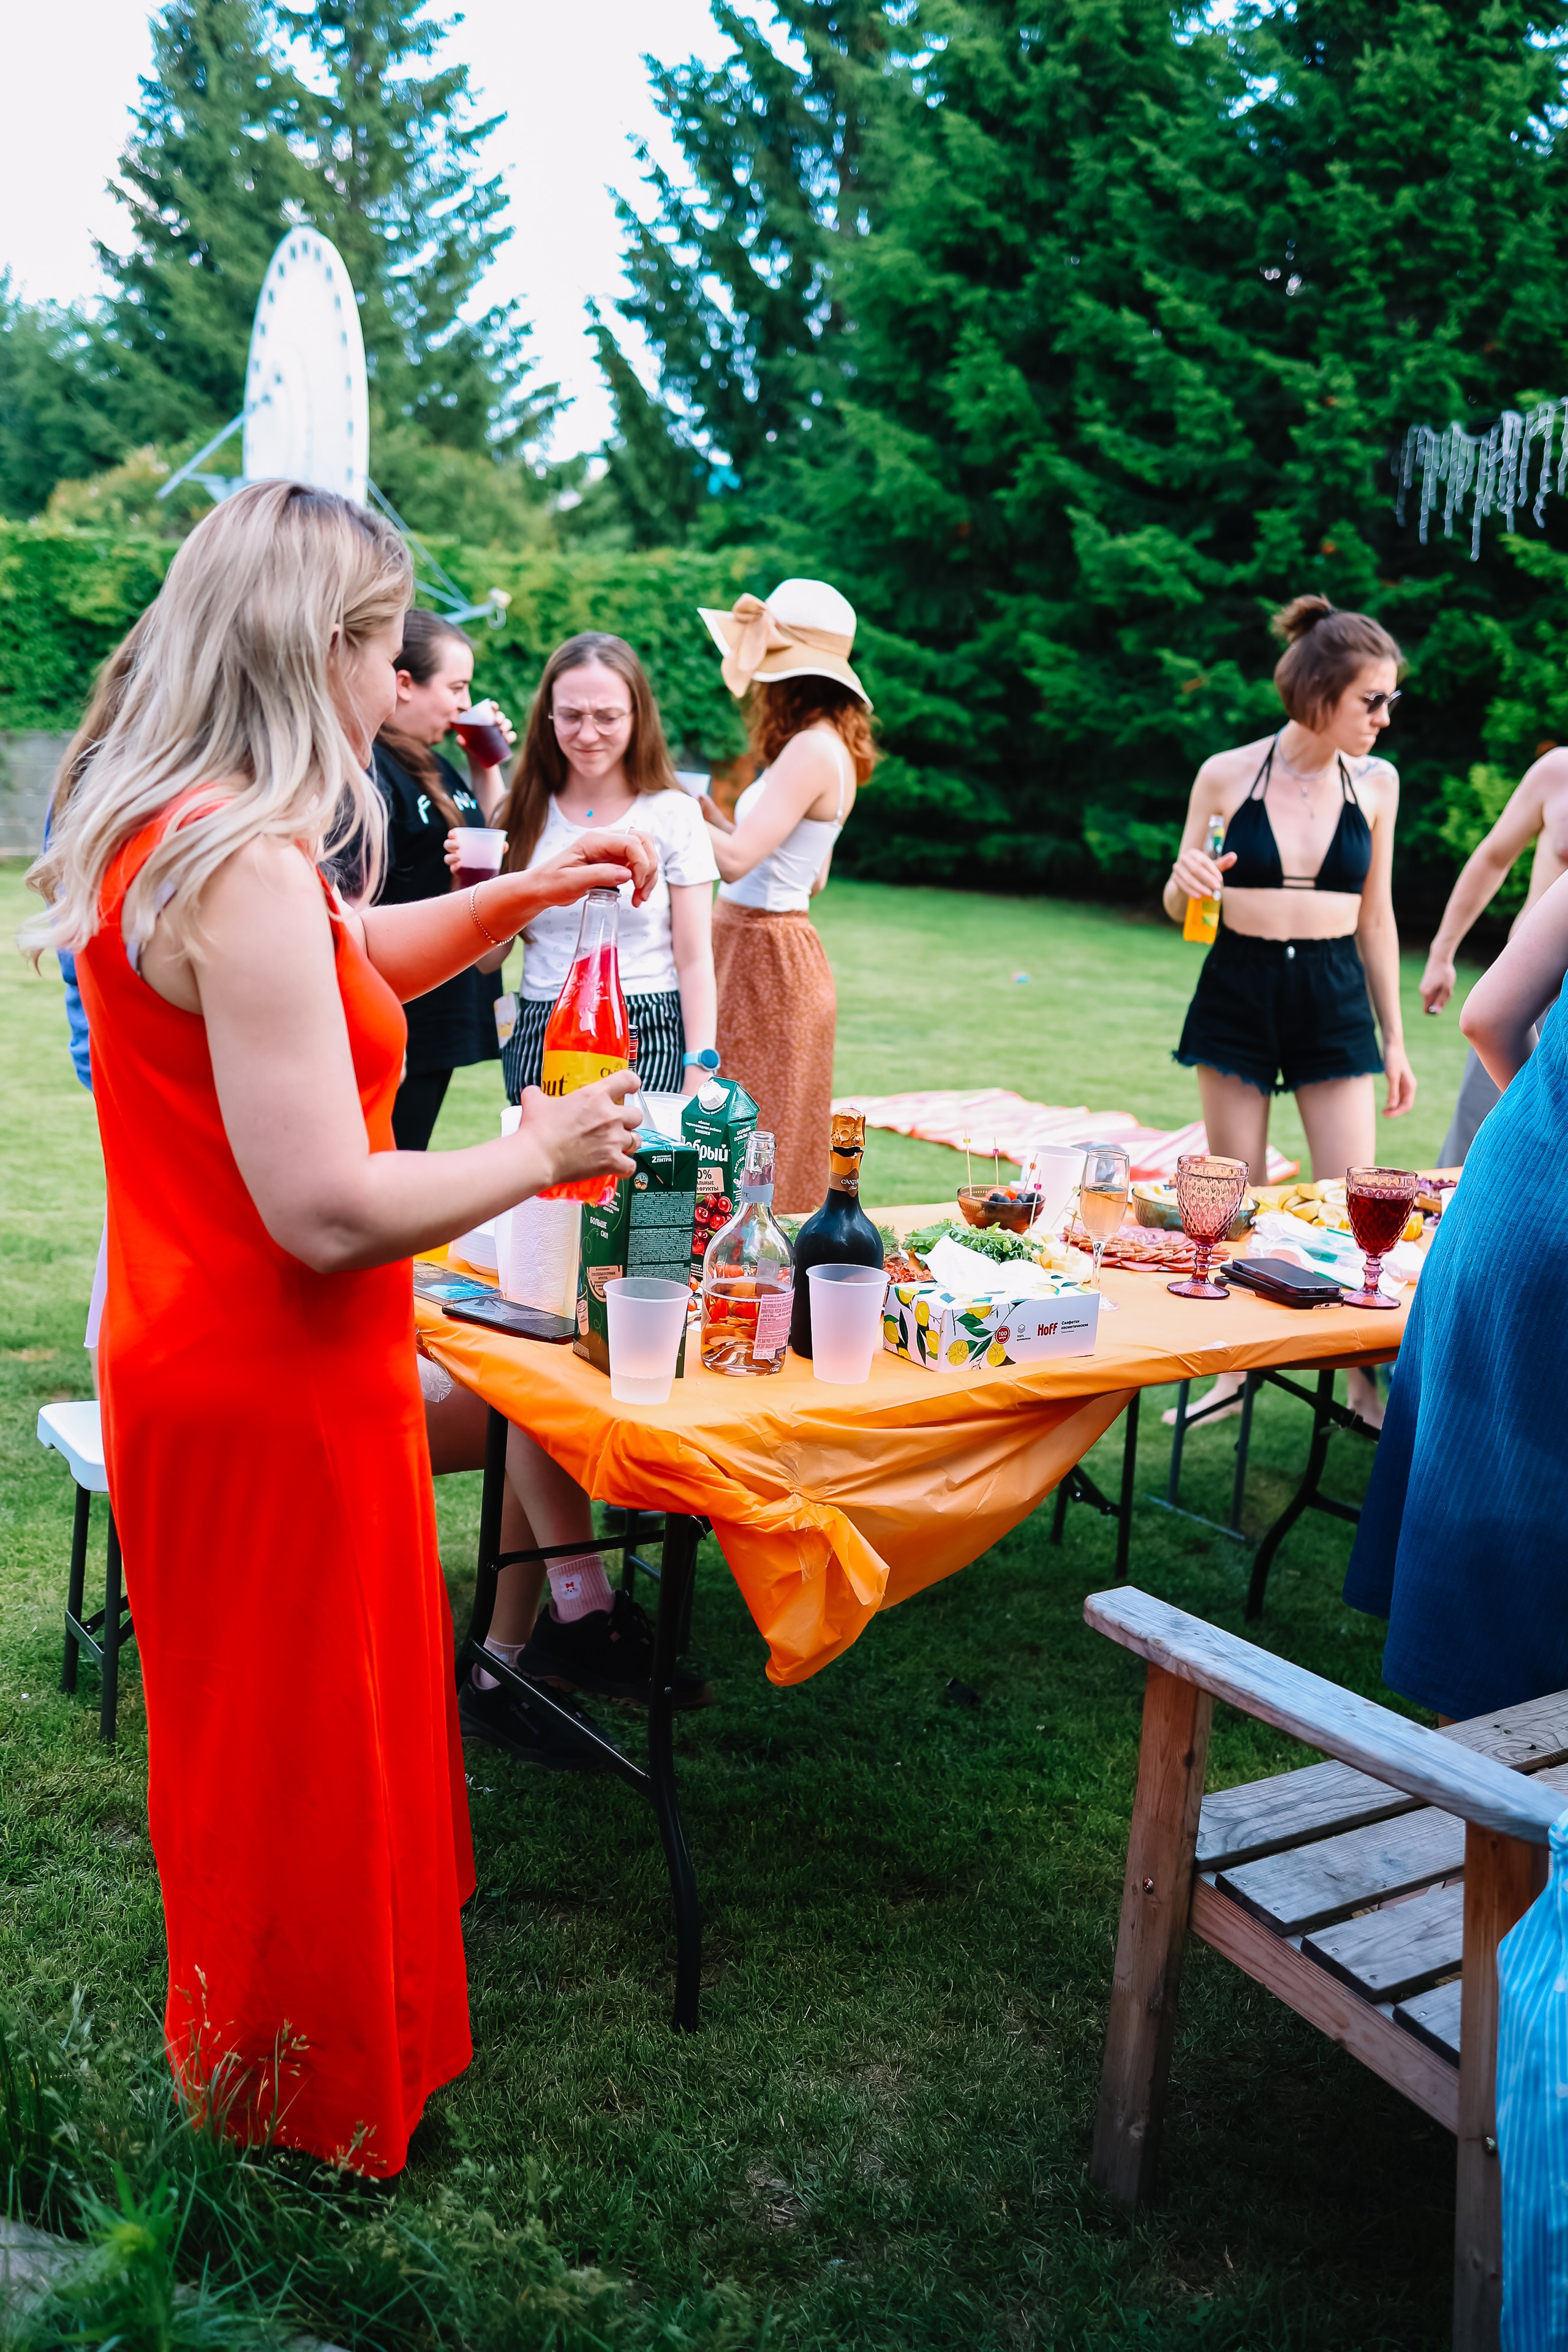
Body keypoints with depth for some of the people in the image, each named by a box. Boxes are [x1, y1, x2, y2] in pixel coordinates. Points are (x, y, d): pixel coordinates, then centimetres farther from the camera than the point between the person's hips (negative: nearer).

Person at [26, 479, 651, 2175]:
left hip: (196, 1359, 10)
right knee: (301, 1760, 11)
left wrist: (516, 898, 13)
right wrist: (541, 1151, -16)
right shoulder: (246, 872, -27)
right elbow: (330, 1210, -30)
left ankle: (244, 2040, 49)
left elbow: (337, 974, 23)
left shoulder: (167, 835, 5)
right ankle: (297, 2097, 33)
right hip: (276, 1398, -10)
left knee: (257, 1739, 27)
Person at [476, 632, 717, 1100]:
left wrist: (699, 1071, -8)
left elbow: (694, 960, -1)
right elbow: (490, 956, 10)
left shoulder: (673, 814, -1)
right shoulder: (526, 814, 7)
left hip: (647, 1044, -2)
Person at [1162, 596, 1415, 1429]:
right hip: (1237, 994, -1)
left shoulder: (1376, 782, 2)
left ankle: (1366, 1380, 12)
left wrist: (1395, 1039, 10)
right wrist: (1186, 881, -19)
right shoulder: (1227, 774, -4)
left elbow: (1376, 917, 10)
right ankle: (1231, 1372, 21)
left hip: (1334, 999, 1)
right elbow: (1178, 907, 5)